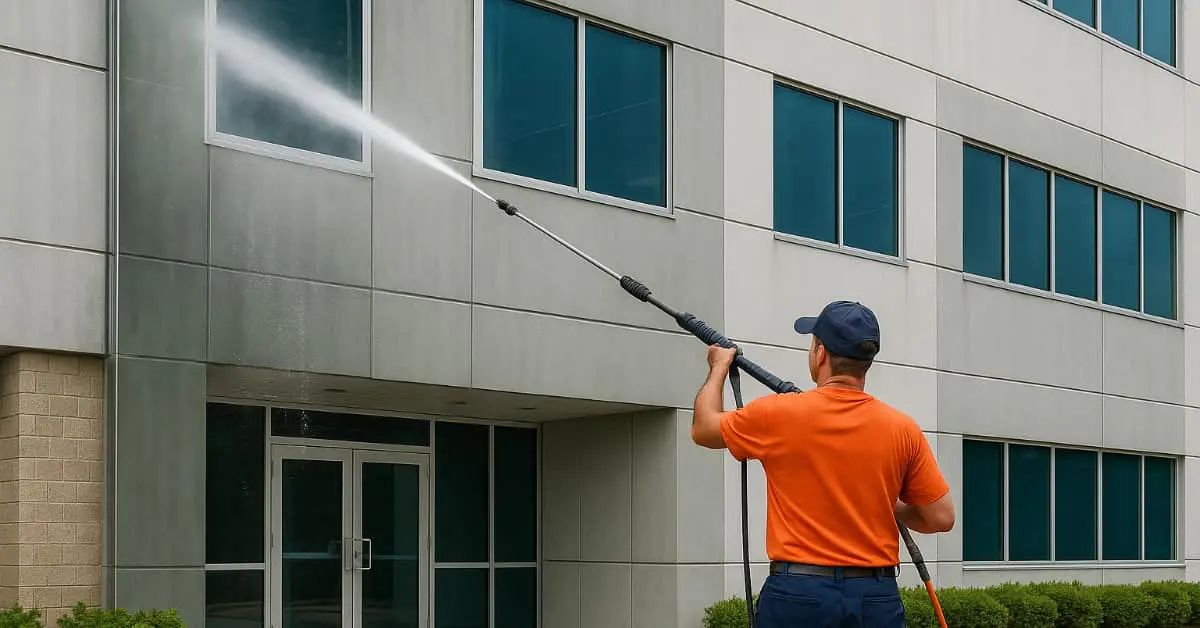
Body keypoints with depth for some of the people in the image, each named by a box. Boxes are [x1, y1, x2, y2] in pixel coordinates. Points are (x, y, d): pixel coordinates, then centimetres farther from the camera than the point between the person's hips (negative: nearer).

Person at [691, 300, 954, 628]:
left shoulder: (777, 415, -6)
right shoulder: (902, 429, -2)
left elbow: (703, 429, 12)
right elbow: (941, 518, 1)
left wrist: (719, 367, 29)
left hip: (797, 598, -2)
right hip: (877, 600, 2)